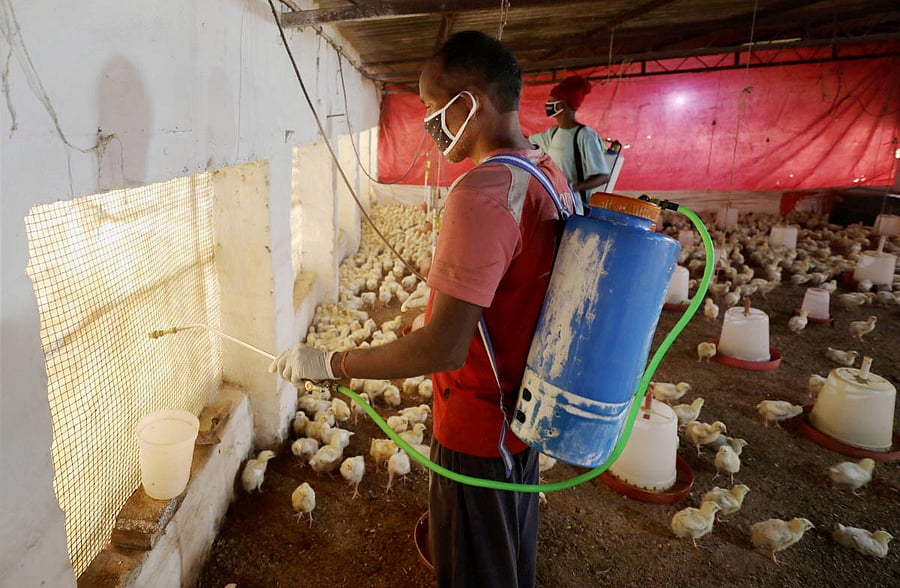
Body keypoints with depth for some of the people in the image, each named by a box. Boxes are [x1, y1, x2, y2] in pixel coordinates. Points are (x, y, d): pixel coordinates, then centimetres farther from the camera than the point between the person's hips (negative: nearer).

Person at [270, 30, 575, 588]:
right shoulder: (550, 173, 0)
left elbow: (442, 348, -31)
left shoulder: (481, 195, -30)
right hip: (523, 410, 8)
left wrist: (328, 363, -20)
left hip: (477, 427, -8)